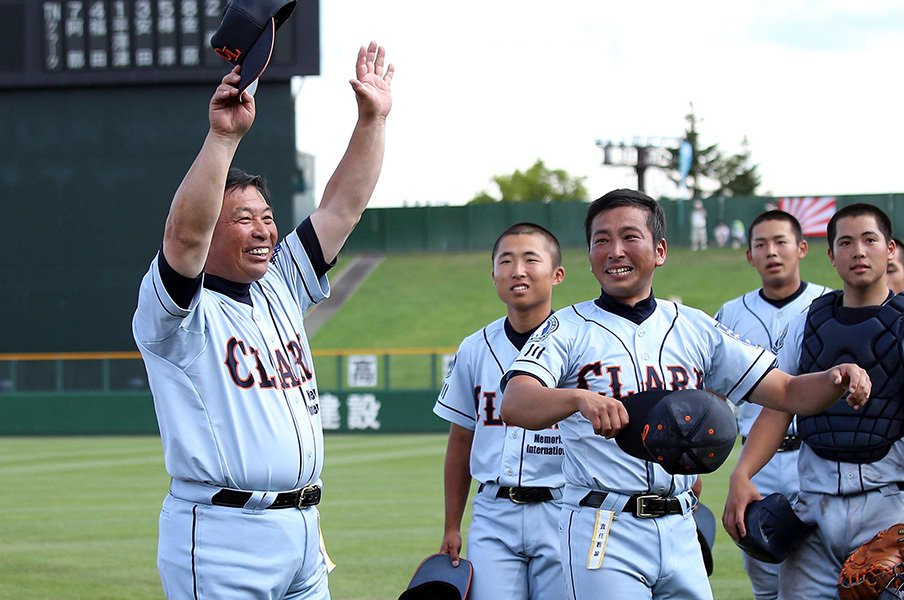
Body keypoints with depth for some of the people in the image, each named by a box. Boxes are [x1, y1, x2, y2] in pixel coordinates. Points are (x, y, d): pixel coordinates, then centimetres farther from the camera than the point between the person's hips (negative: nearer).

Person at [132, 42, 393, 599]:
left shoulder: (280, 288, 16)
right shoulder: (181, 311, -6)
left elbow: (342, 208, 17)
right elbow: (185, 232, -25)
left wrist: (373, 118, 9)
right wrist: (223, 135, -33)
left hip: (302, 532, 8)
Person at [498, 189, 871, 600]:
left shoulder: (695, 328, 12)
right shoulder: (568, 330, 0)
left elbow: (787, 392, 9)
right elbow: (514, 406, -18)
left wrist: (837, 380, -13)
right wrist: (580, 398, -39)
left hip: (678, 531, 4)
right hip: (603, 531, -4)